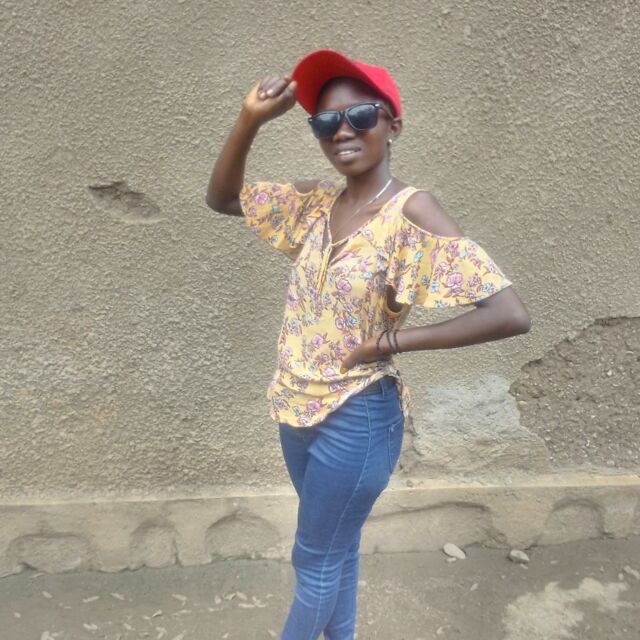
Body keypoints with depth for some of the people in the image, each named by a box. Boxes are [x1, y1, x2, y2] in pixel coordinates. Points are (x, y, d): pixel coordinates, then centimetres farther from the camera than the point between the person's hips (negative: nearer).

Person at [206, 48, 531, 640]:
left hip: (356, 417, -6)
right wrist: (251, 119, -10)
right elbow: (222, 198, 5)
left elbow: (509, 314, -26)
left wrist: (393, 340, -20)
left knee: (314, 559, 15)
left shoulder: (412, 211, -20)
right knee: (336, 549, 26)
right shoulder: (316, 202, -1)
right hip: (299, 408, 6)